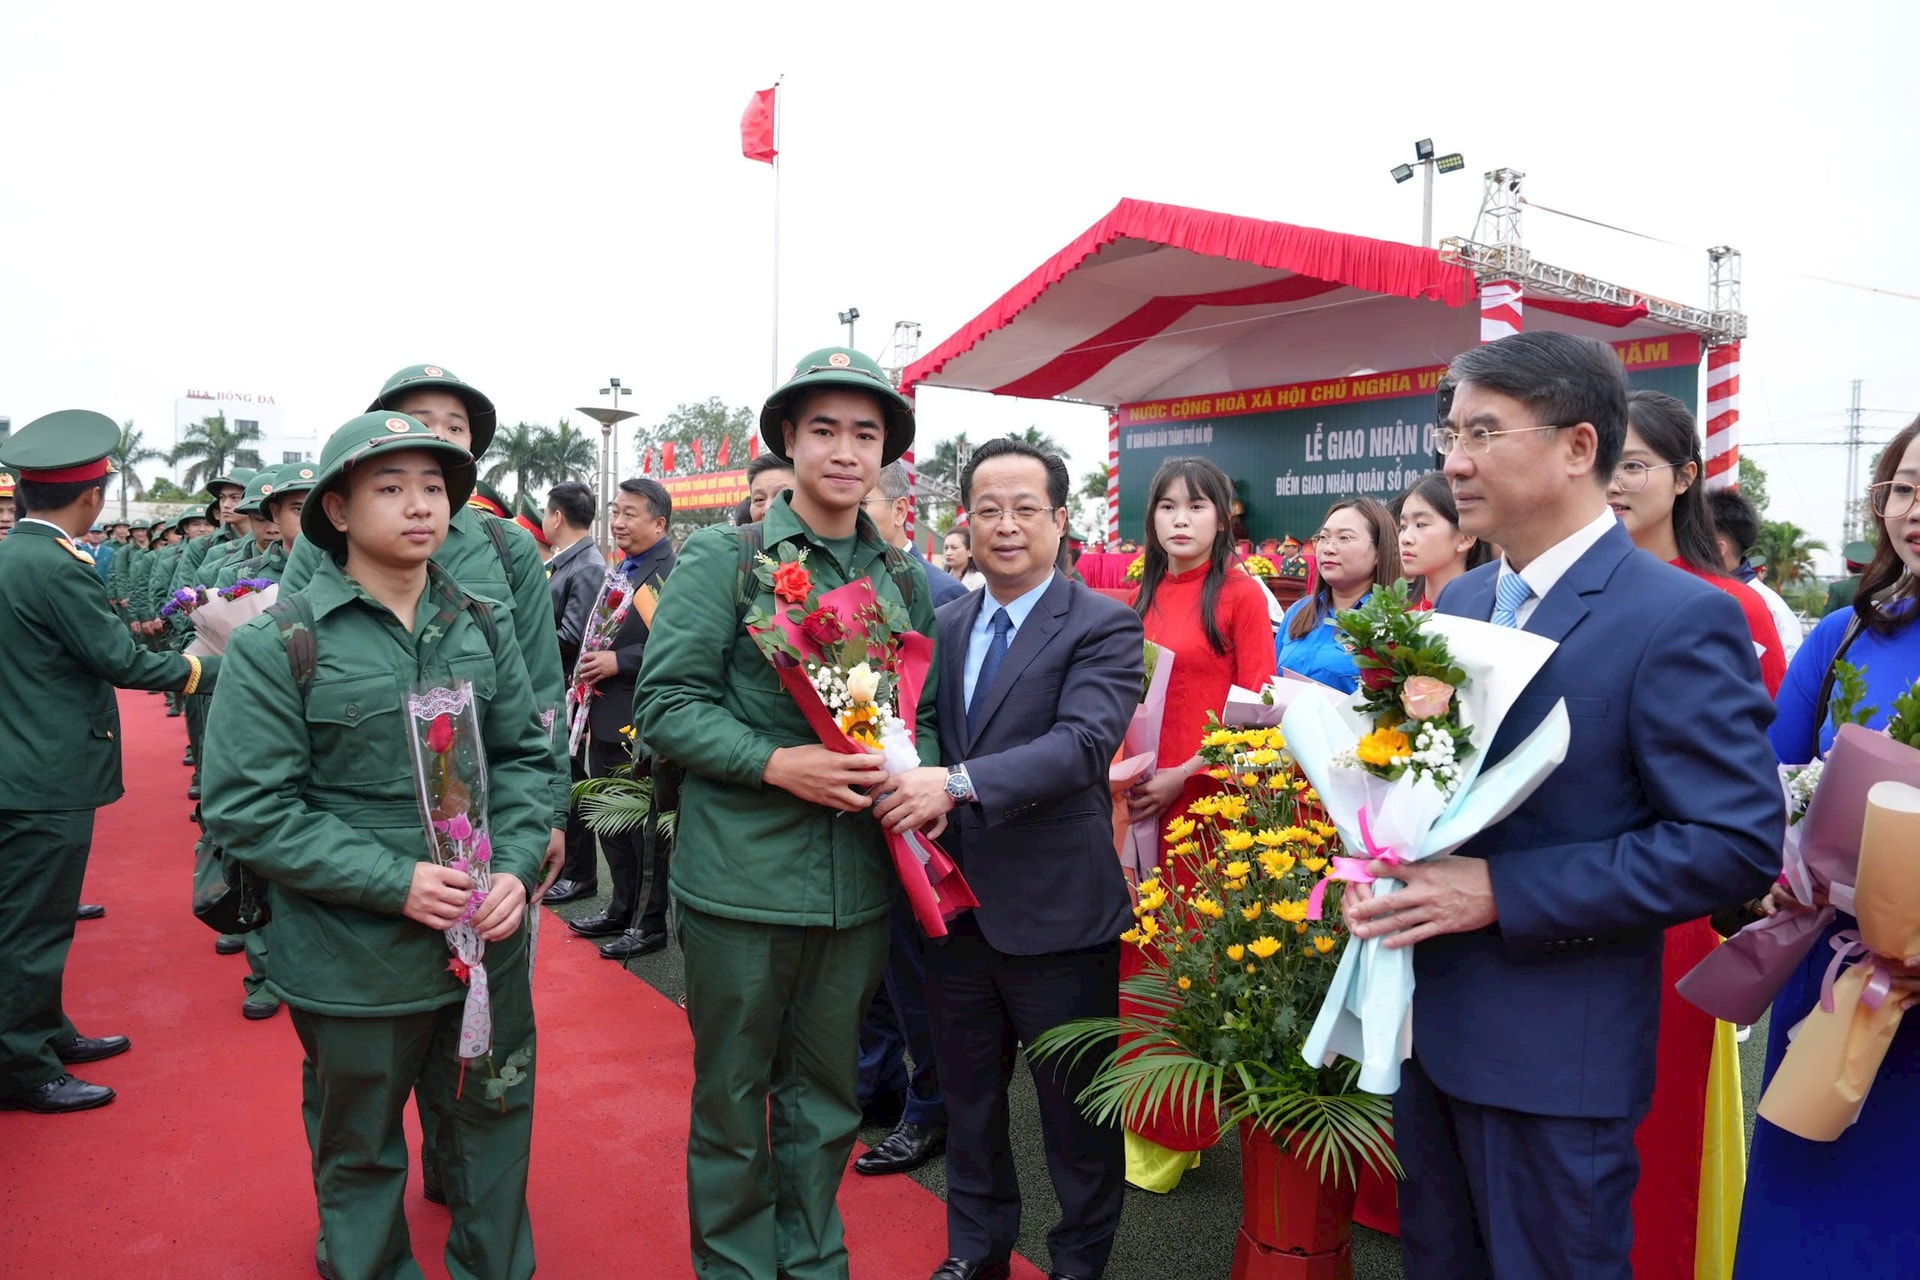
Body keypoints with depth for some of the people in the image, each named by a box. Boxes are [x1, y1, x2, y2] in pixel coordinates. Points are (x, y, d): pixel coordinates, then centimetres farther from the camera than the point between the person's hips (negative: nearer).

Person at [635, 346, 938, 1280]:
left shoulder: (903, 578, 8)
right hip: (743, 877, -3)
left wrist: (920, 774, -7)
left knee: (825, 1096, 18)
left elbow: (924, 707, 14)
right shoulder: (722, 559, -4)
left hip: (859, 879, 4)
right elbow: (666, 704, -8)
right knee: (731, 1097, 12)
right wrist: (775, 763, -20)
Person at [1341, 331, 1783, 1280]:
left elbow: (1737, 844, -19)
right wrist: (1384, 857, -5)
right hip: (1426, 1017, 7)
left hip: (1554, 1051, -7)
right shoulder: (1458, 601, 7)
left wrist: (1500, 891, -23)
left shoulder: (1681, 620, -16)